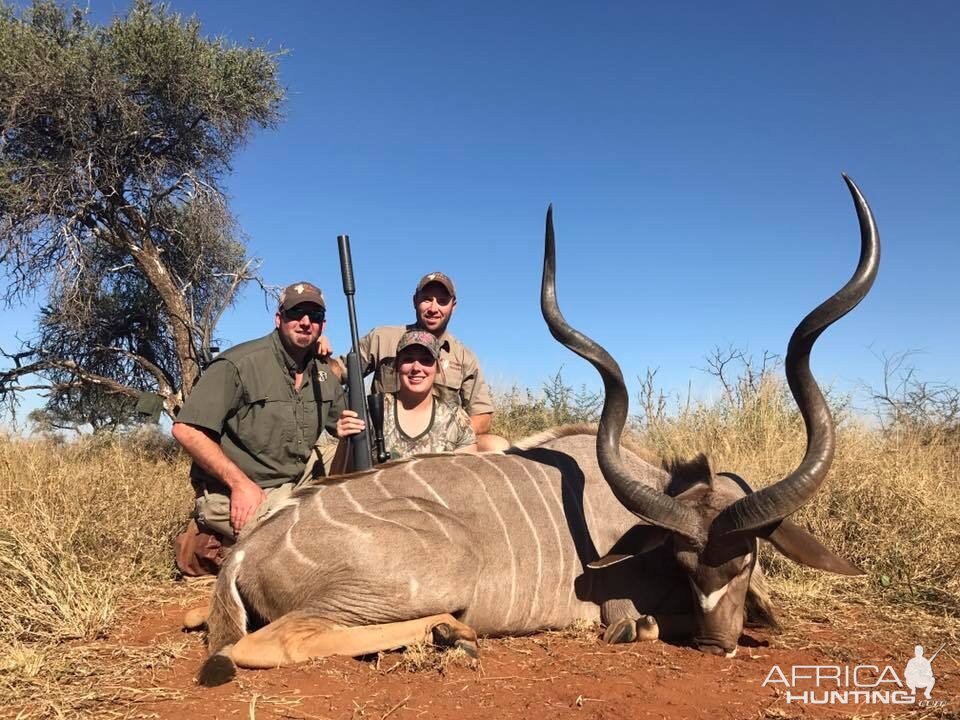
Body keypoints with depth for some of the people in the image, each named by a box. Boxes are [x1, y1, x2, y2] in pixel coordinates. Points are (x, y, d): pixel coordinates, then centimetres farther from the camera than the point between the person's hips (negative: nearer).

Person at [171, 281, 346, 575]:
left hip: (290, 489, 8)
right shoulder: (238, 364, -12)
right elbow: (186, 430, -16)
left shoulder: (324, 374, 8)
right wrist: (240, 483, -20)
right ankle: (212, 544, -3)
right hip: (230, 495, -8)